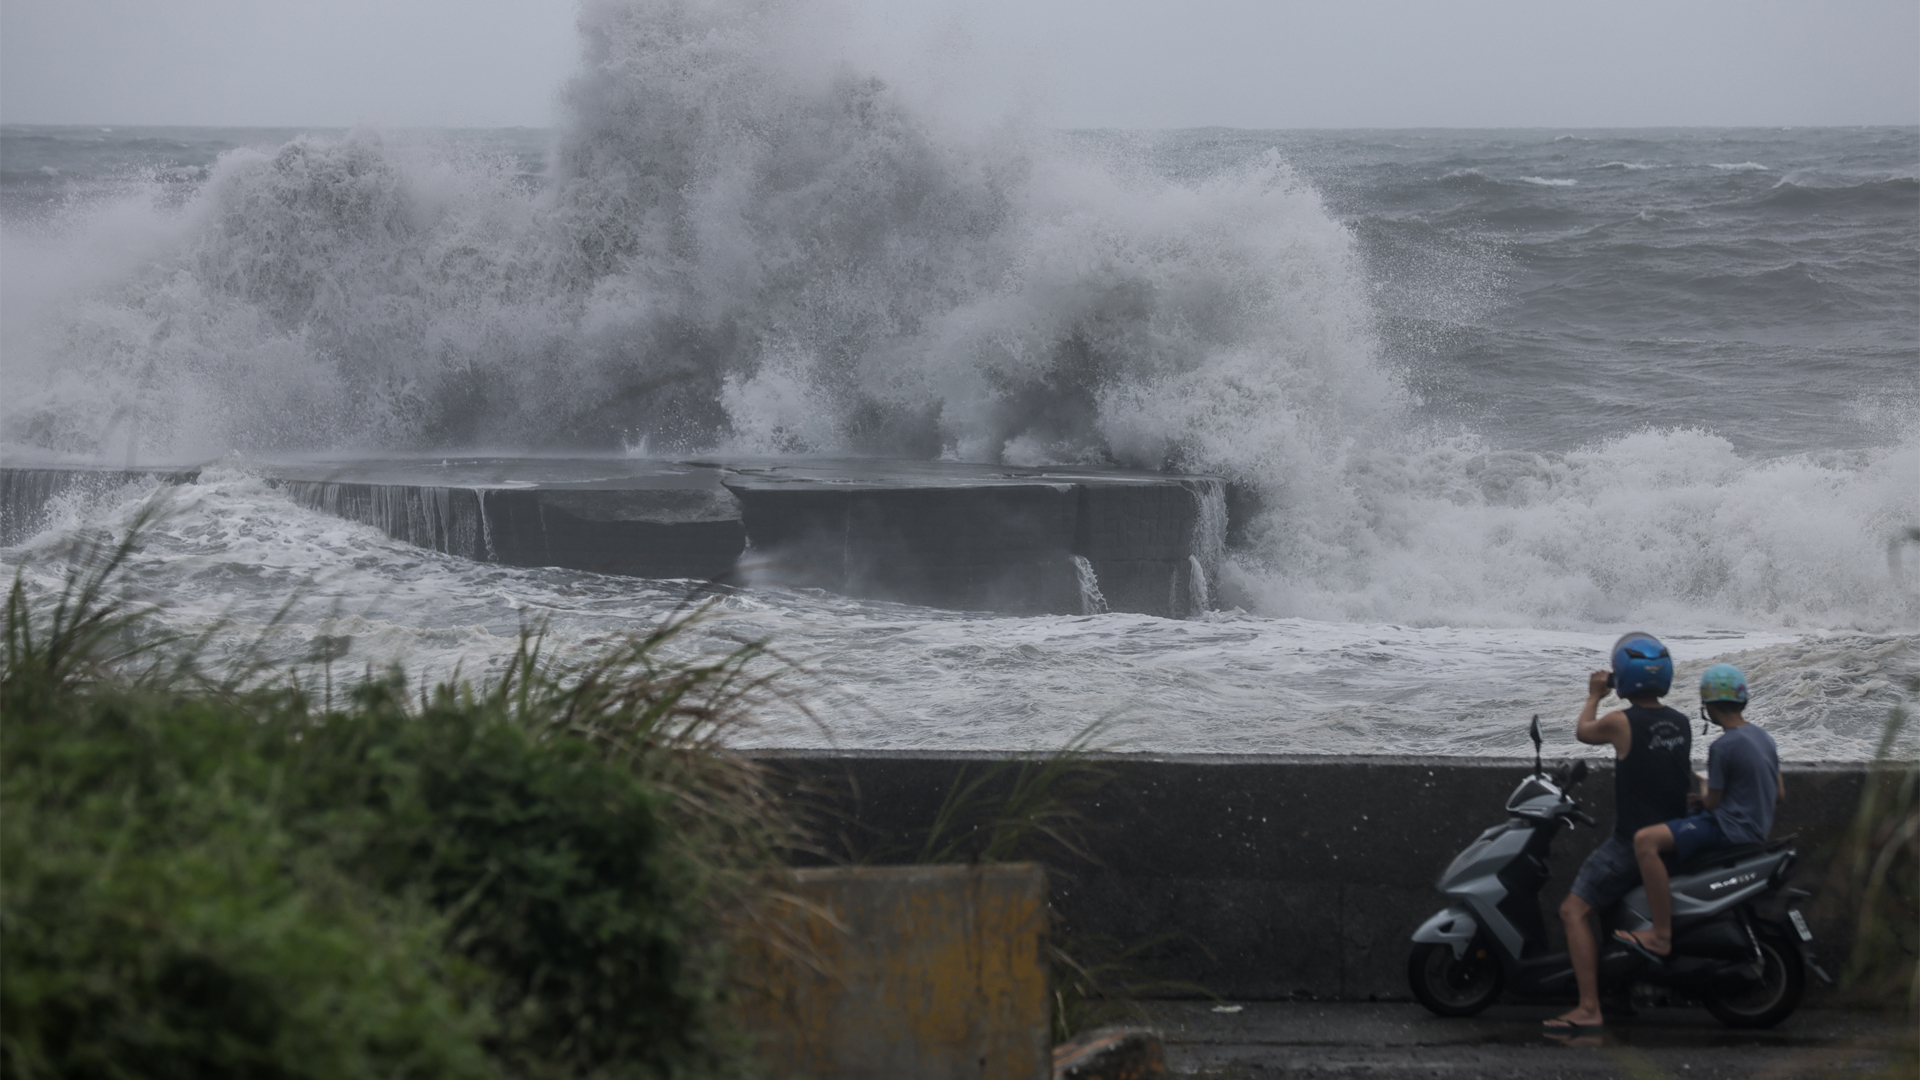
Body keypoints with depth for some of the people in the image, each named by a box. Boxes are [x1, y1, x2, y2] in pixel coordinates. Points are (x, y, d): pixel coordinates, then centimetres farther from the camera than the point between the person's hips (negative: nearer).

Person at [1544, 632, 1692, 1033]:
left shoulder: (1620, 722, -16)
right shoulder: (1681, 722, 4)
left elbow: (1583, 731, 6)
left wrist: (1594, 696, 23)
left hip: (1633, 842, -8)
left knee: (1575, 910, -7)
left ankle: (1589, 1008, -17)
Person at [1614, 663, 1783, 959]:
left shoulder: (1723, 747, -18)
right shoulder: (1763, 738, 10)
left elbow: (1711, 802, -13)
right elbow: (1779, 793, 18)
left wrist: (1704, 788, 10)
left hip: (1730, 828, -10)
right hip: (1757, 830, 10)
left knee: (1646, 841, -23)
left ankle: (1661, 937, -28)